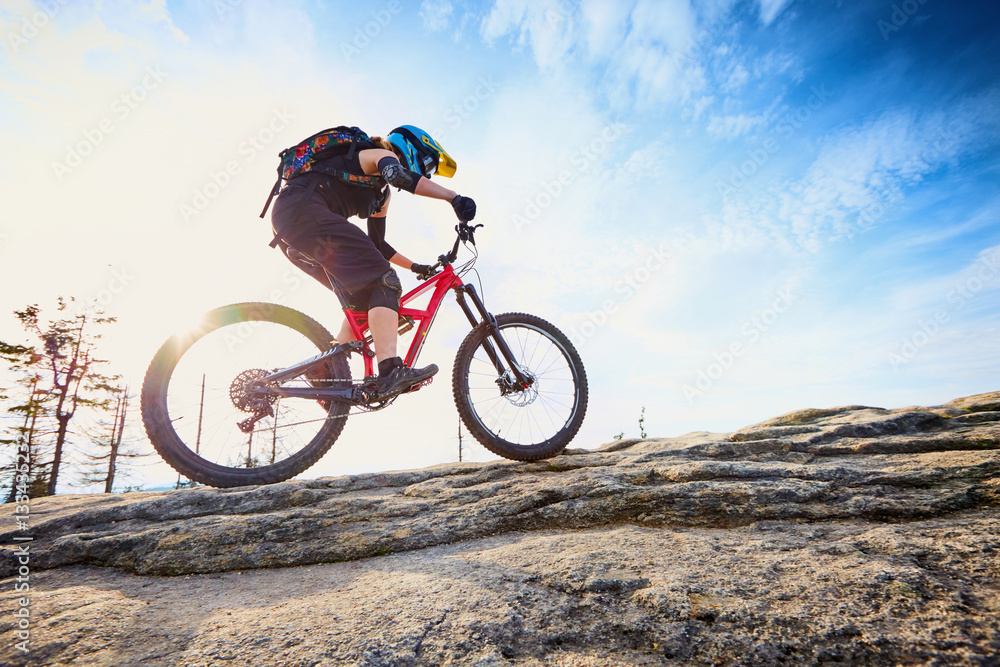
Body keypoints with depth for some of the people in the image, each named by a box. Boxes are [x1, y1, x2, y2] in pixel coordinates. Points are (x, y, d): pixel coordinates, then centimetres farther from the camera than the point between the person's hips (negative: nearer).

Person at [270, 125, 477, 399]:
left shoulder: (382, 194, 31)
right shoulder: (384, 155, 4)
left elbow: (377, 244, 35)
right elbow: (398, 174, -22)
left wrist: (415, 266, 30)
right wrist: (454, 197, -25)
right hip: (302, 209, -10)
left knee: (364, 299, 7)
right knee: (383, 283, -20)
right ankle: (391, 370, -35)